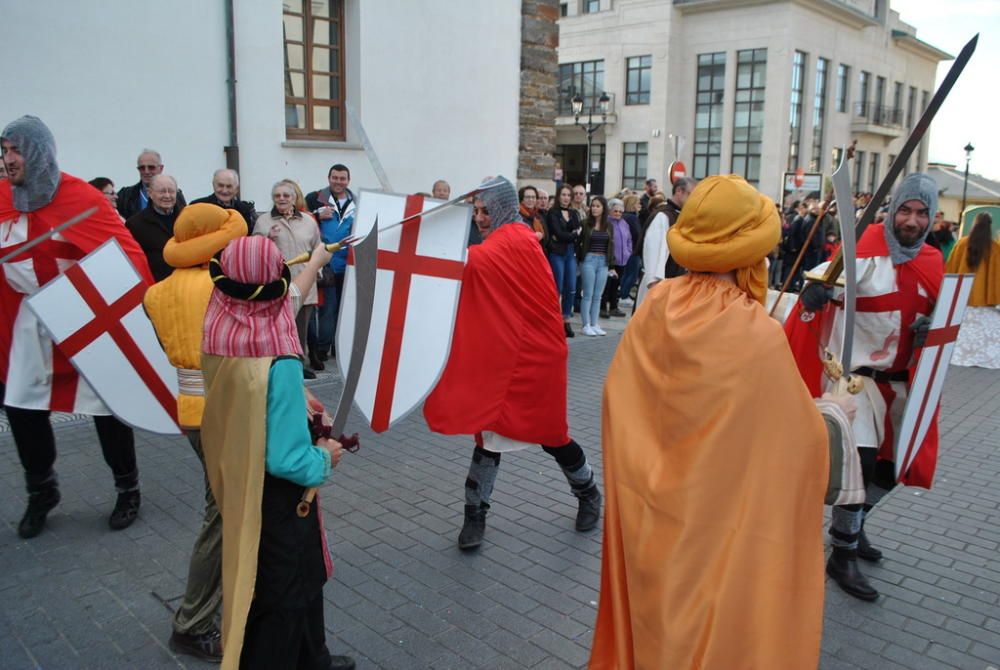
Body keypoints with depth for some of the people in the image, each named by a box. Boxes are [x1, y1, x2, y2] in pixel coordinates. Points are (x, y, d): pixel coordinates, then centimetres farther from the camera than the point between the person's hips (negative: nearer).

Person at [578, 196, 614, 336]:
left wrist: (611, 265, 8)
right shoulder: (585, 224, -3)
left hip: (603, 261, 4)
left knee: (598, 295, 8)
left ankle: (594, 324, 14)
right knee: (588, 294, -1)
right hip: (589, 260, -4)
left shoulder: (608, 226, 9)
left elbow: (611, 245, 11)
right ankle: (586, 325, 3)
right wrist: (580, 258, -11)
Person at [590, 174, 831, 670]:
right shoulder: (760, 338, -23)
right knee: (721, 628, 17)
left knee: (653, 618, 23)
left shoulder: (653, 310, -11)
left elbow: (616, 406, 0)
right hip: (726, 522, -4)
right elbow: (803, 439, -11)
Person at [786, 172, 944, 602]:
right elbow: (828, 277, -28)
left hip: (898, 381, 7)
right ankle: (843, 555, 2)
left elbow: (937, 311, 16)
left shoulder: (931, 262, 5)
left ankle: (850, 525, 40)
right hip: (855, 373, -7)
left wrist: (929, 327, -8)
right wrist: (815, 291, -52)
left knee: (892, 466, 15)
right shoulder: (867, 251, -15)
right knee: (860, 460, -15)